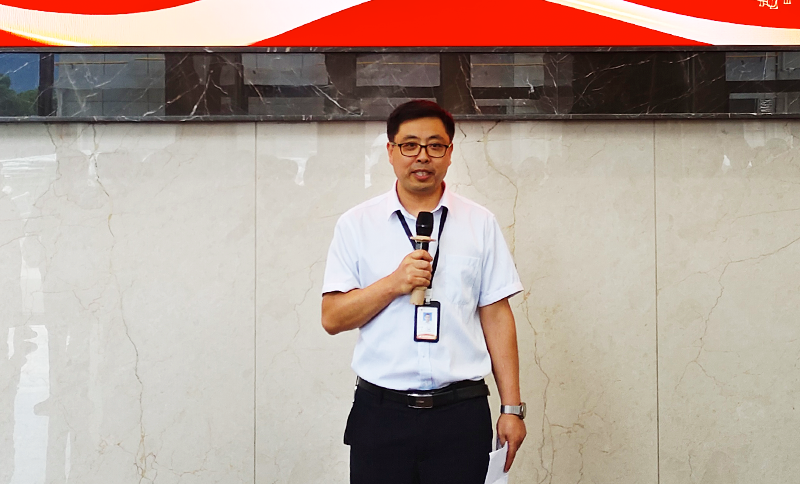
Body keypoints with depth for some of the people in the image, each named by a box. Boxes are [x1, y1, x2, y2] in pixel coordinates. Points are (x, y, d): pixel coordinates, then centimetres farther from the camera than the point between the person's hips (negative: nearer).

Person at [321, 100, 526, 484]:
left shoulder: (481, 224, 7)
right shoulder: (356, 225, 4)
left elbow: (496, 317, 4)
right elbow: (332, 318, 0)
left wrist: (512, 408, 1)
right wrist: (395, 283, -13)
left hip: (462, 412, 1)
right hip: (381, 412, 0)